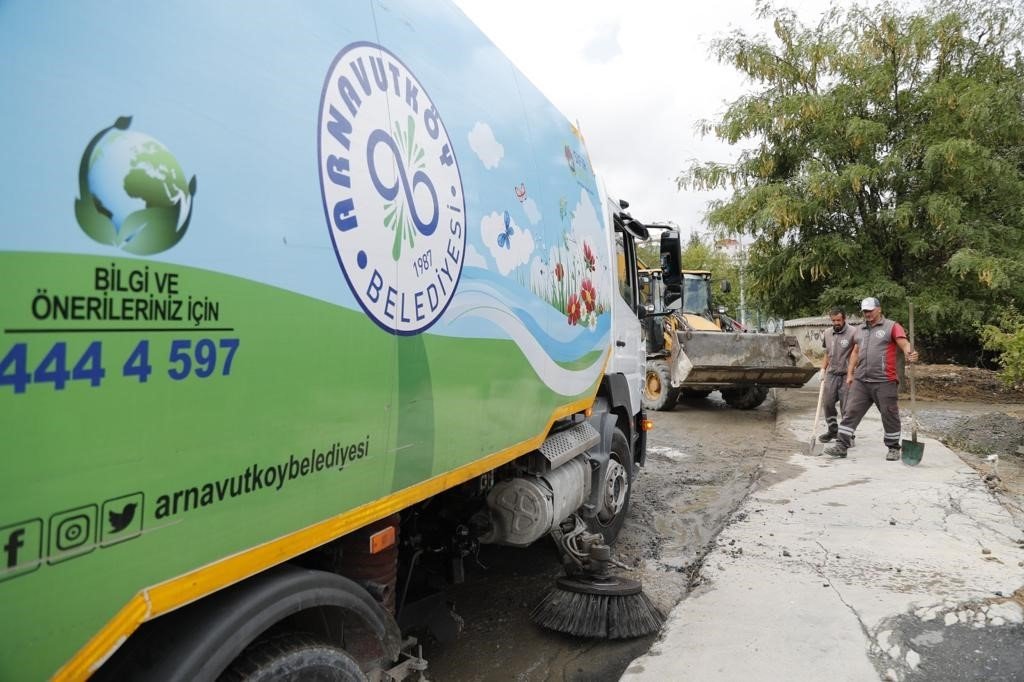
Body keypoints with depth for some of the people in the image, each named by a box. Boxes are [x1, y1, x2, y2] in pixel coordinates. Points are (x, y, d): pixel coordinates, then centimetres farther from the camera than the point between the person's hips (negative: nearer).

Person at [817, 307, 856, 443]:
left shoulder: (853, 333, -11)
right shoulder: (828, 334, 9)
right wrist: (823, 369, 9)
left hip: (846, 375, -6)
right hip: (831, 374, 6)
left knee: (846, 407, -1)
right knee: (828, 403, 9)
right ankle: (832, 430, 25)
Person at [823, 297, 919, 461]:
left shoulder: (892, 326, -1)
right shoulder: (861, 330, 17)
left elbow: (904, 343, -15)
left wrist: (909, 353, -38)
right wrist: (850, 373, 18)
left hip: (884, 381, -5)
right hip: (860, 381, 5)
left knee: (889, 415, 6)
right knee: (851, 412, 0)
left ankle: (893, 448, 21)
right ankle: (841, 446, 1)